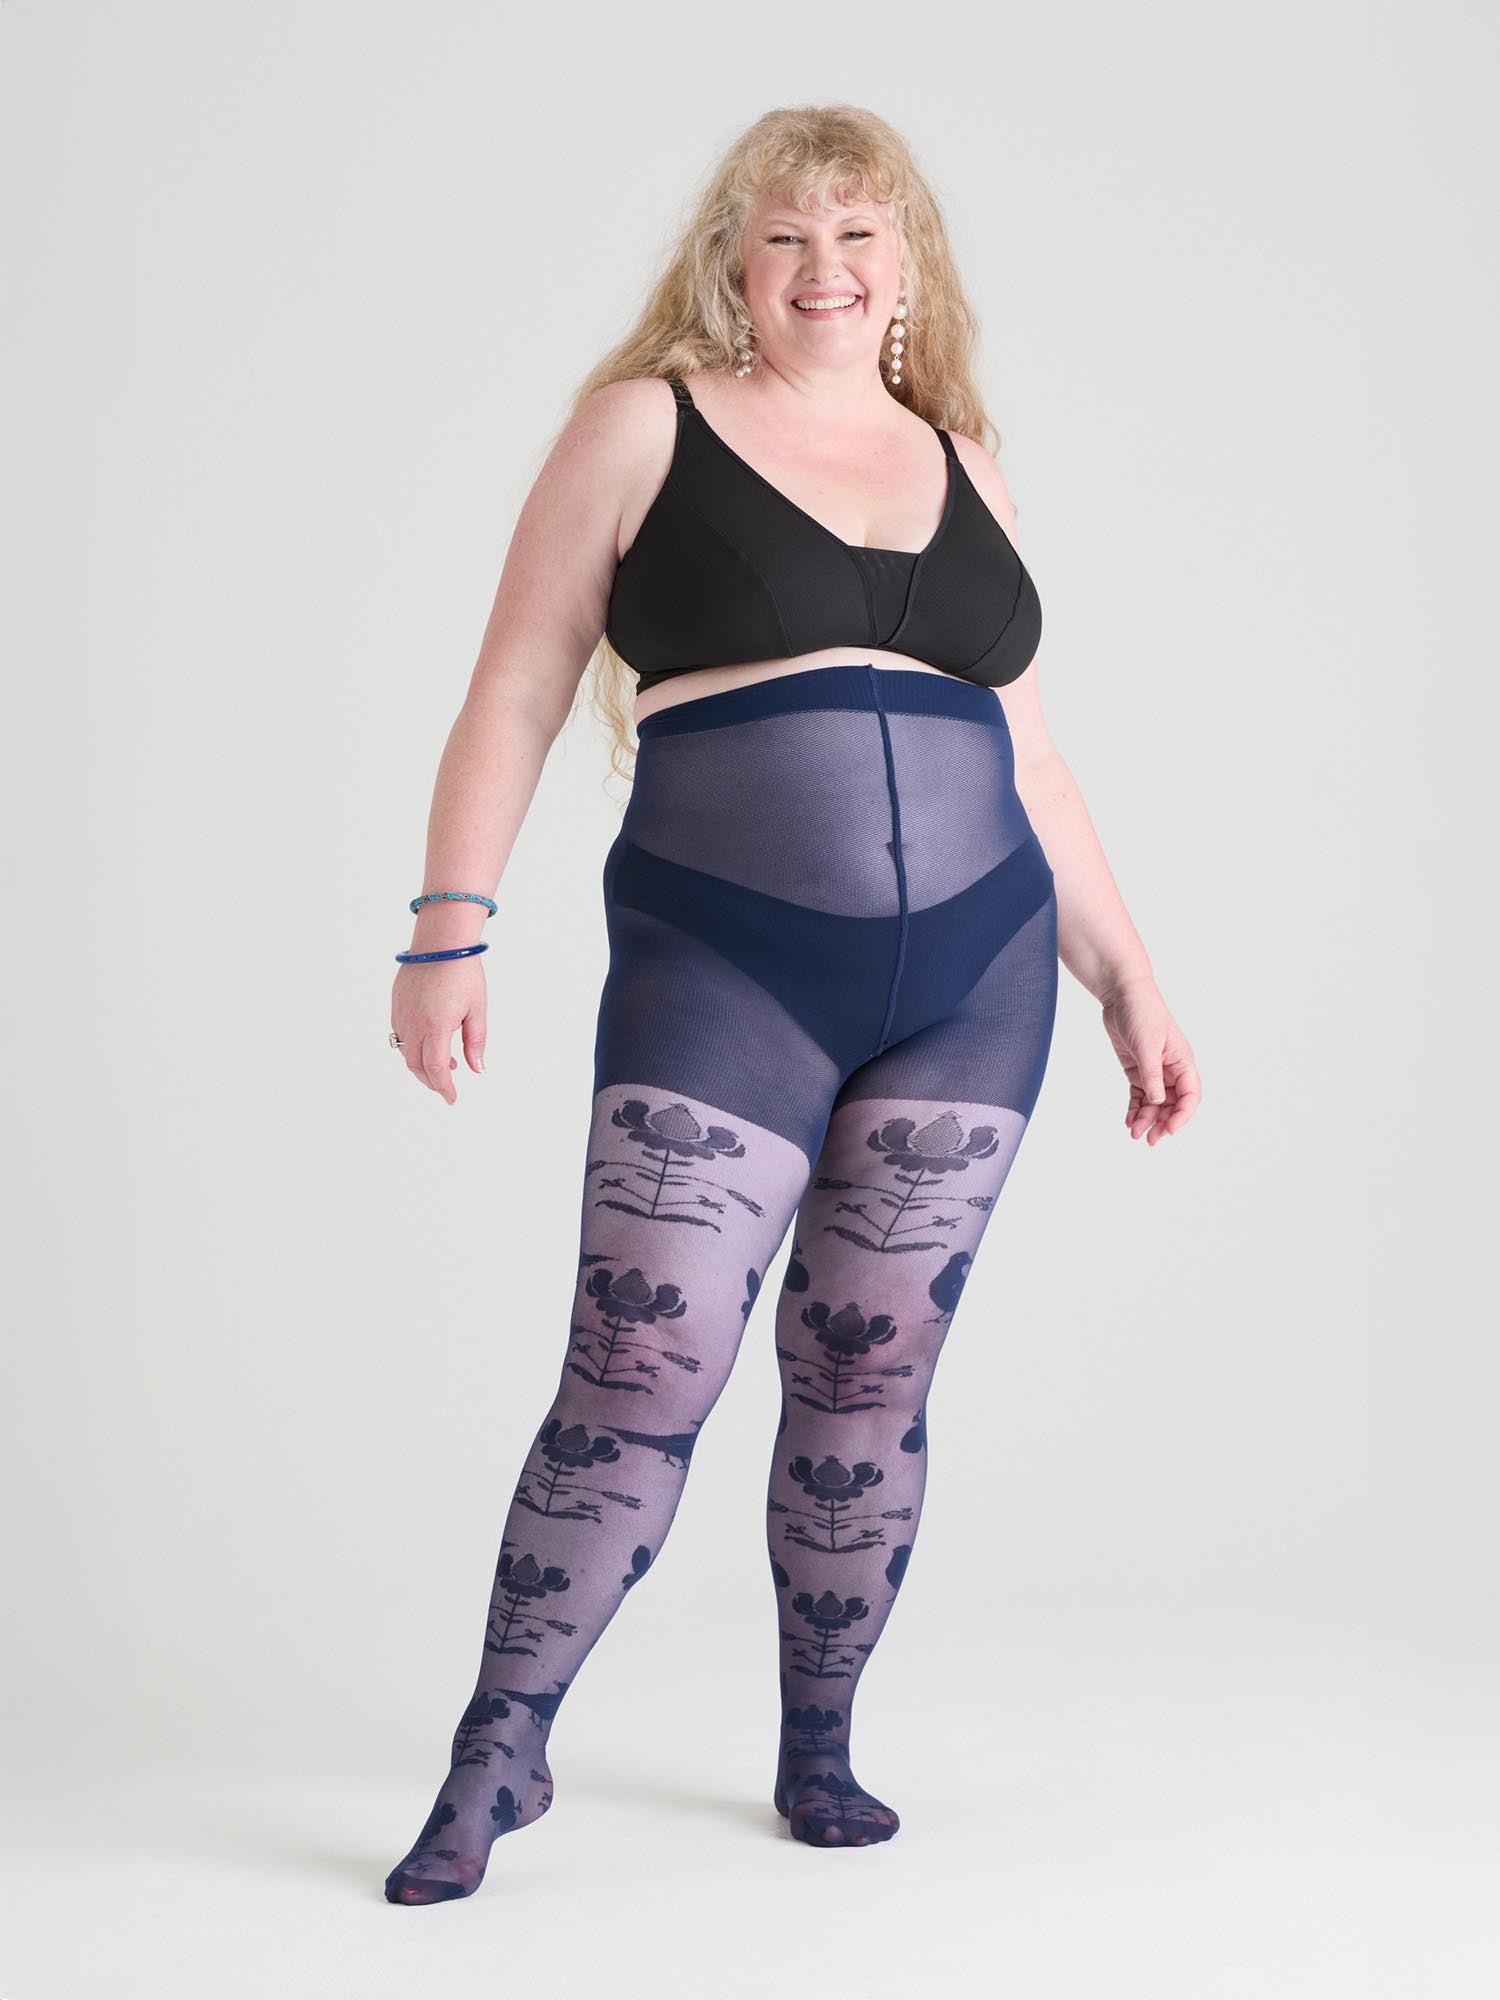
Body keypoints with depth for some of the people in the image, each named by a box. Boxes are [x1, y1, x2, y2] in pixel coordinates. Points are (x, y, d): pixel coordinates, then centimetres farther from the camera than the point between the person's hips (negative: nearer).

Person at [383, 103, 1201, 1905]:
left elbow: (1026, 756, 21)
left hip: (974, 981, 4)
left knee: (870, 1378, 6)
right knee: (643, 1373, -9)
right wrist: (450, 928, -8)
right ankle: (498, 1754, 7)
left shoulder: (961, 465, 16)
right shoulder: (646, 426, 4)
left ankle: (819, 1751, 20)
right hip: (724, 981, -3)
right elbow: (517, 692, 2)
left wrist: (1126, 979, 19)